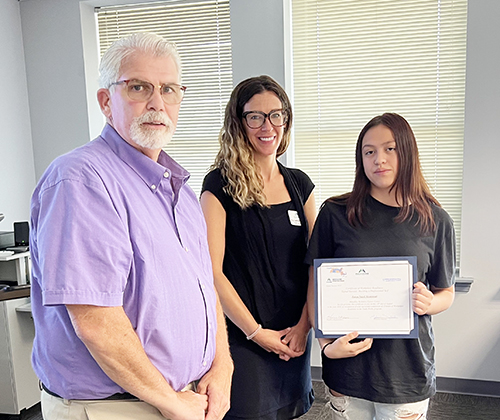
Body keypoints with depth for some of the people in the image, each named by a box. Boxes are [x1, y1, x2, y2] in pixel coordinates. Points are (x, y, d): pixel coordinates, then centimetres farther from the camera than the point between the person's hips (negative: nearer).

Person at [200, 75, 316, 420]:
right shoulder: (220, 184, -10)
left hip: (295, 337, 5)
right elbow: (212, 270, -14)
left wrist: (304, 325, -5)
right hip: (242, 336, -4)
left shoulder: (299, 183, 5)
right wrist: (256, 332, -12)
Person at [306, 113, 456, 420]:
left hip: (408, 369, 1)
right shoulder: (336, 213, -5)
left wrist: (429, 304, -13)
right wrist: (327, 343, -12)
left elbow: (446, 292, 9)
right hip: (348, 365, 0)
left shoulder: (436, 221, 0)